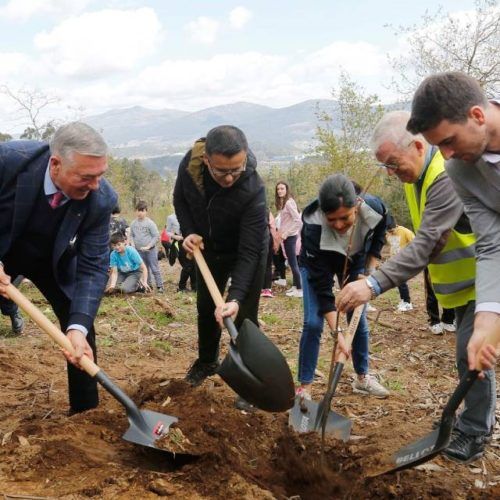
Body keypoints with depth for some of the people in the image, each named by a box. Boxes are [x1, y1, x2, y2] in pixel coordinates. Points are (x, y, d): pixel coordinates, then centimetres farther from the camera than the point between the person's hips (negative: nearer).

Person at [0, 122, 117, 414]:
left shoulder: (102, 199, -30)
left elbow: (93, 267, -24)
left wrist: (78, 327, -35)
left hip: (53, 259, 2)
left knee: (80, 326, -1)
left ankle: (86, 411, 15)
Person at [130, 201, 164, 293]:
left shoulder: (150, 223, -9)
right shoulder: (133, 223, 4)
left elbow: (156, 236, -9)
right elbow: (131, 235, 13)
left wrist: (149, 246, -15)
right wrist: (133, 243, -5)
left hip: (150, 250, -4)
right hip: (139, 250, 4)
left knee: (154, 268, -2)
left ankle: (160, 286, 4)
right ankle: (148, 284, 24)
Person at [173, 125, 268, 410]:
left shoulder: (253, 190, -39)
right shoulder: (190, 165, -27)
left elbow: (249, 251, -37)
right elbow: (180, 200, -4)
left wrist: (235, 298, -46)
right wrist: (189, 232, -21)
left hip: (246, 253, -4)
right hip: (210, 250, 5)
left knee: (244, 318, -7)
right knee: (206, 308, 18)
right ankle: (207, 362, 41)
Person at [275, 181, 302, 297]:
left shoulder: (289, 202, -16)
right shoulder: (282, 203, 12)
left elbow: (298, 221, -22)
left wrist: (286, 234, -20)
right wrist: (280, 232, 4)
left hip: (290, 236, -9)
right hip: (286, 236, 9)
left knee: (293, 262, -7)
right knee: (292, 262, 14)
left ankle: (299, 289, -3)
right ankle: (295, 286, 21)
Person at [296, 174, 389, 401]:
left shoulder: (373, 210, -34)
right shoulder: (313, 227, -42)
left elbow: (379, 234, -5)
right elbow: (321, 286, -36)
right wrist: (337, 333, -40)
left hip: (354, 262, 3)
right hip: (317, 265, -3)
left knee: (359, 320, 6)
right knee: (313, 323, -13)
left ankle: (362, 377, 25)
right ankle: (304, 386, 1)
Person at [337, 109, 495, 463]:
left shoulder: (449, 176, -30)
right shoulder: (417, 174, 2)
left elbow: (427, 244, -38)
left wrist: (375, 284, -43)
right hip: (462, 281, 10)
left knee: (472, 352, -7)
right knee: (468, 351, 17)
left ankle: (475, 431, 8)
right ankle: (481, 416, 33)